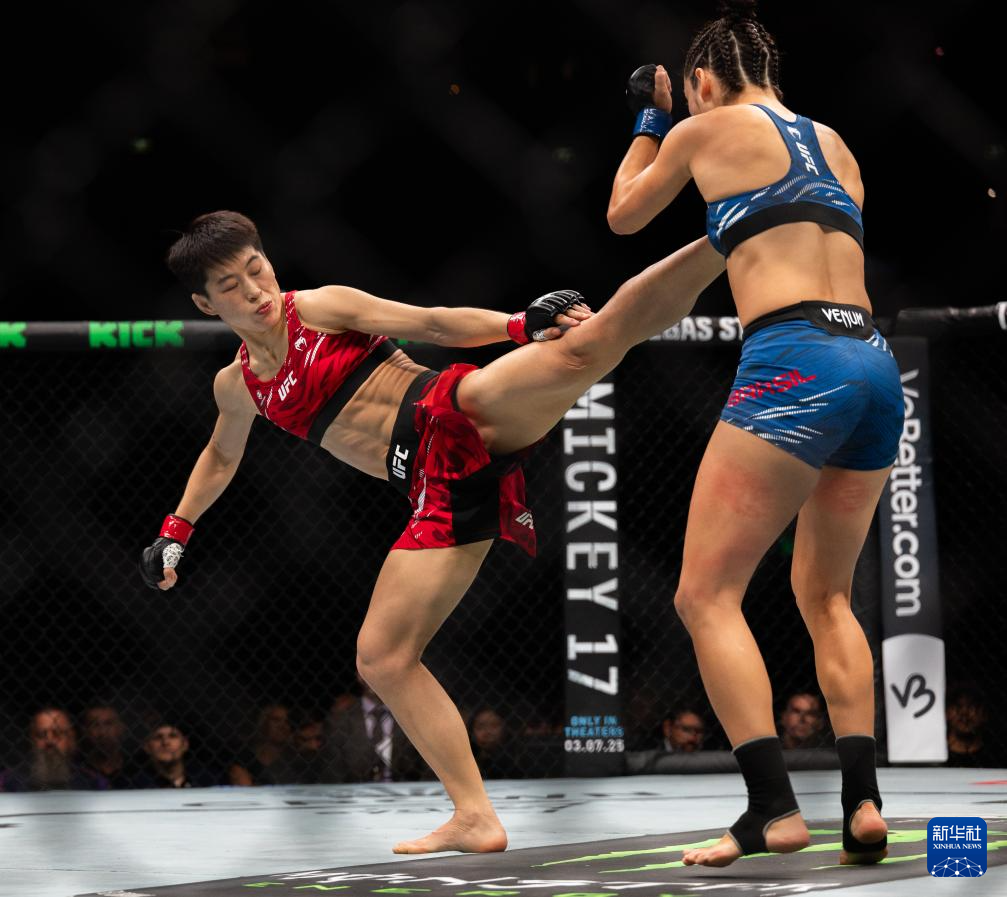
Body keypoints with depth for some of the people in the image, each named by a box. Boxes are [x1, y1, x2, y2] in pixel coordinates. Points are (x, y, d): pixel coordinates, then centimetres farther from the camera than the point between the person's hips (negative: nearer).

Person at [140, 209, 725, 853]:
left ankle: (721, 248, -40)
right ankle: (475, 819, 3)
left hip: (458, 417, -5)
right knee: (382, 657, -1)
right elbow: (222, 455, 42)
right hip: (441, 485, 5)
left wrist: (520, 325, -16)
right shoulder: (237, 386, 20)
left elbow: (433, 324, -3)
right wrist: (177, 529, 43)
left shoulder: (321, 309, 4)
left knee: (584, 347, -33)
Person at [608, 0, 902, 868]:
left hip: (793, 364, -7)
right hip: (876, 368, 7)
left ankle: (774, 808, -16)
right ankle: (863, 804, 7)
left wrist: (649, 120, 37)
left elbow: (624, 215, 23)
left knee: (706, 595, -3)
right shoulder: (833, 142, 23)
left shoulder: (708, 129, 7)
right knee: (825, 594, 20)